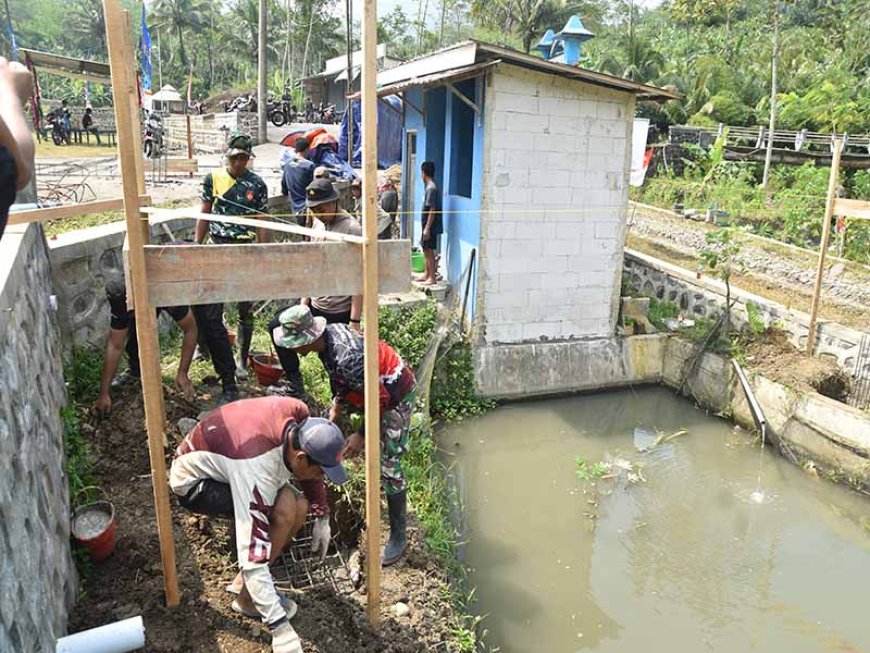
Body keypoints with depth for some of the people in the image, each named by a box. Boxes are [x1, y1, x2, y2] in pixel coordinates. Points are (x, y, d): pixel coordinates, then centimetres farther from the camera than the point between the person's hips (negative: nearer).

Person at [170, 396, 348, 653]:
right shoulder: (256, 468, -40)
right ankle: (247, 597, -7)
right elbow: (252, 551, -39)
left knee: (300, 508, -7)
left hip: (223, 460, 7)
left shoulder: (300, 419, -22)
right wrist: (279, 626, -36)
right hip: (193, 479, -7)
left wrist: (322, 517, -1)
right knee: (284, 511, -27)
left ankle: (244, 580, 10)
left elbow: (311, 469, 1)